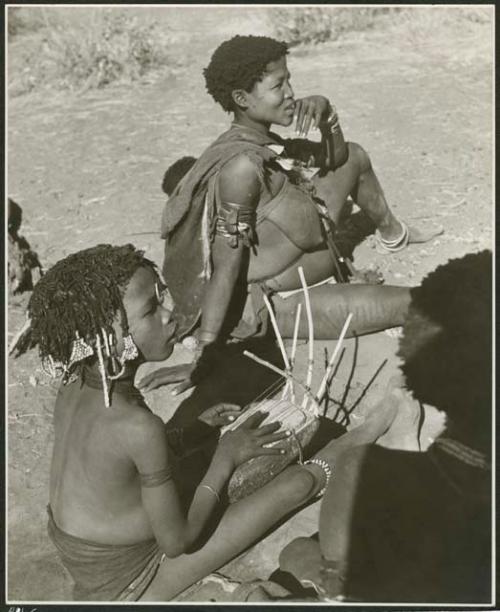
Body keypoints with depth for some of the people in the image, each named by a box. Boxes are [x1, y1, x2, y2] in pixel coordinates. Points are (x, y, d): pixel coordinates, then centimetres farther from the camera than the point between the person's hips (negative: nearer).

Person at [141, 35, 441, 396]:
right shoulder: (243, 165, -30)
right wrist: (200, 361, -29)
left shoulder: (263, 142, -3)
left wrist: (326, 113, -10)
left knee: (355, 156, 18)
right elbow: (226, 269, -31)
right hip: (272, 303, -10)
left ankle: (393, 235, 43)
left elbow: (334, 159, 11)